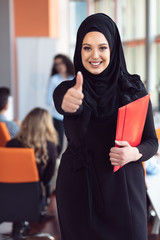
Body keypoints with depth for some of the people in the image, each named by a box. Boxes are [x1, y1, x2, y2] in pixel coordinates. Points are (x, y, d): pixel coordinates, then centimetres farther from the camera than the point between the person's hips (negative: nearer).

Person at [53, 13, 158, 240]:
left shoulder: (134, 87, -1)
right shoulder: (68, 89, -1)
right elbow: (61, 101, -26)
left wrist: (134, 153, -20)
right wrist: (68, 102, -50)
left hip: (124, 187, 0)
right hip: (78, 189, 0)